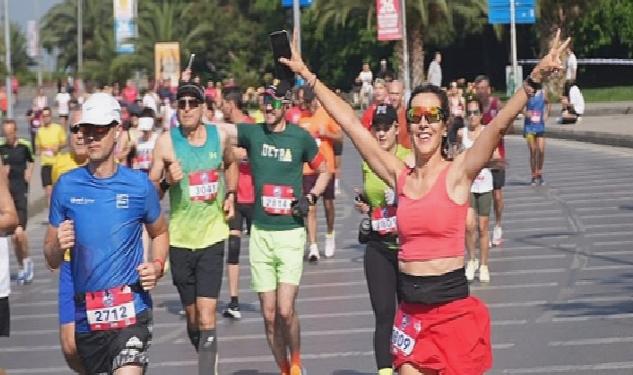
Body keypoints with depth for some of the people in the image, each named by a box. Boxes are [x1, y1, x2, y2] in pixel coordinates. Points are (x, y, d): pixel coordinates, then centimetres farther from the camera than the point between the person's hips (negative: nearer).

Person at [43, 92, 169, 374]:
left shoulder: (139, 185, 0)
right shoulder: (66, 186, 3)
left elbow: (160, 233, 18)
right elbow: (51, 261, 7)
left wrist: (157, 266, -2)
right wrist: (58, 246, -15)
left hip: (131, 310, -3)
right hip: (86, 316, 3)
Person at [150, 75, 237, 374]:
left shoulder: (220, 136, -1)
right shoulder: (167, 141, -8)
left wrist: (231, 195, 10)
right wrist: (167, 182, -24)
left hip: (212, 238, 0)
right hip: (180, 239, 0)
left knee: (207, 319, -11)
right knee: (192, 316, 13)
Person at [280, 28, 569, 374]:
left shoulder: (458, 173, -5)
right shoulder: (399, 176, 6)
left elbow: (499, 124, -19)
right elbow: (350, 123, 9)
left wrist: (535, 77, -31)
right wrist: (305, 73, 12)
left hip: (452, 308, -4)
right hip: (411, 311, 4)